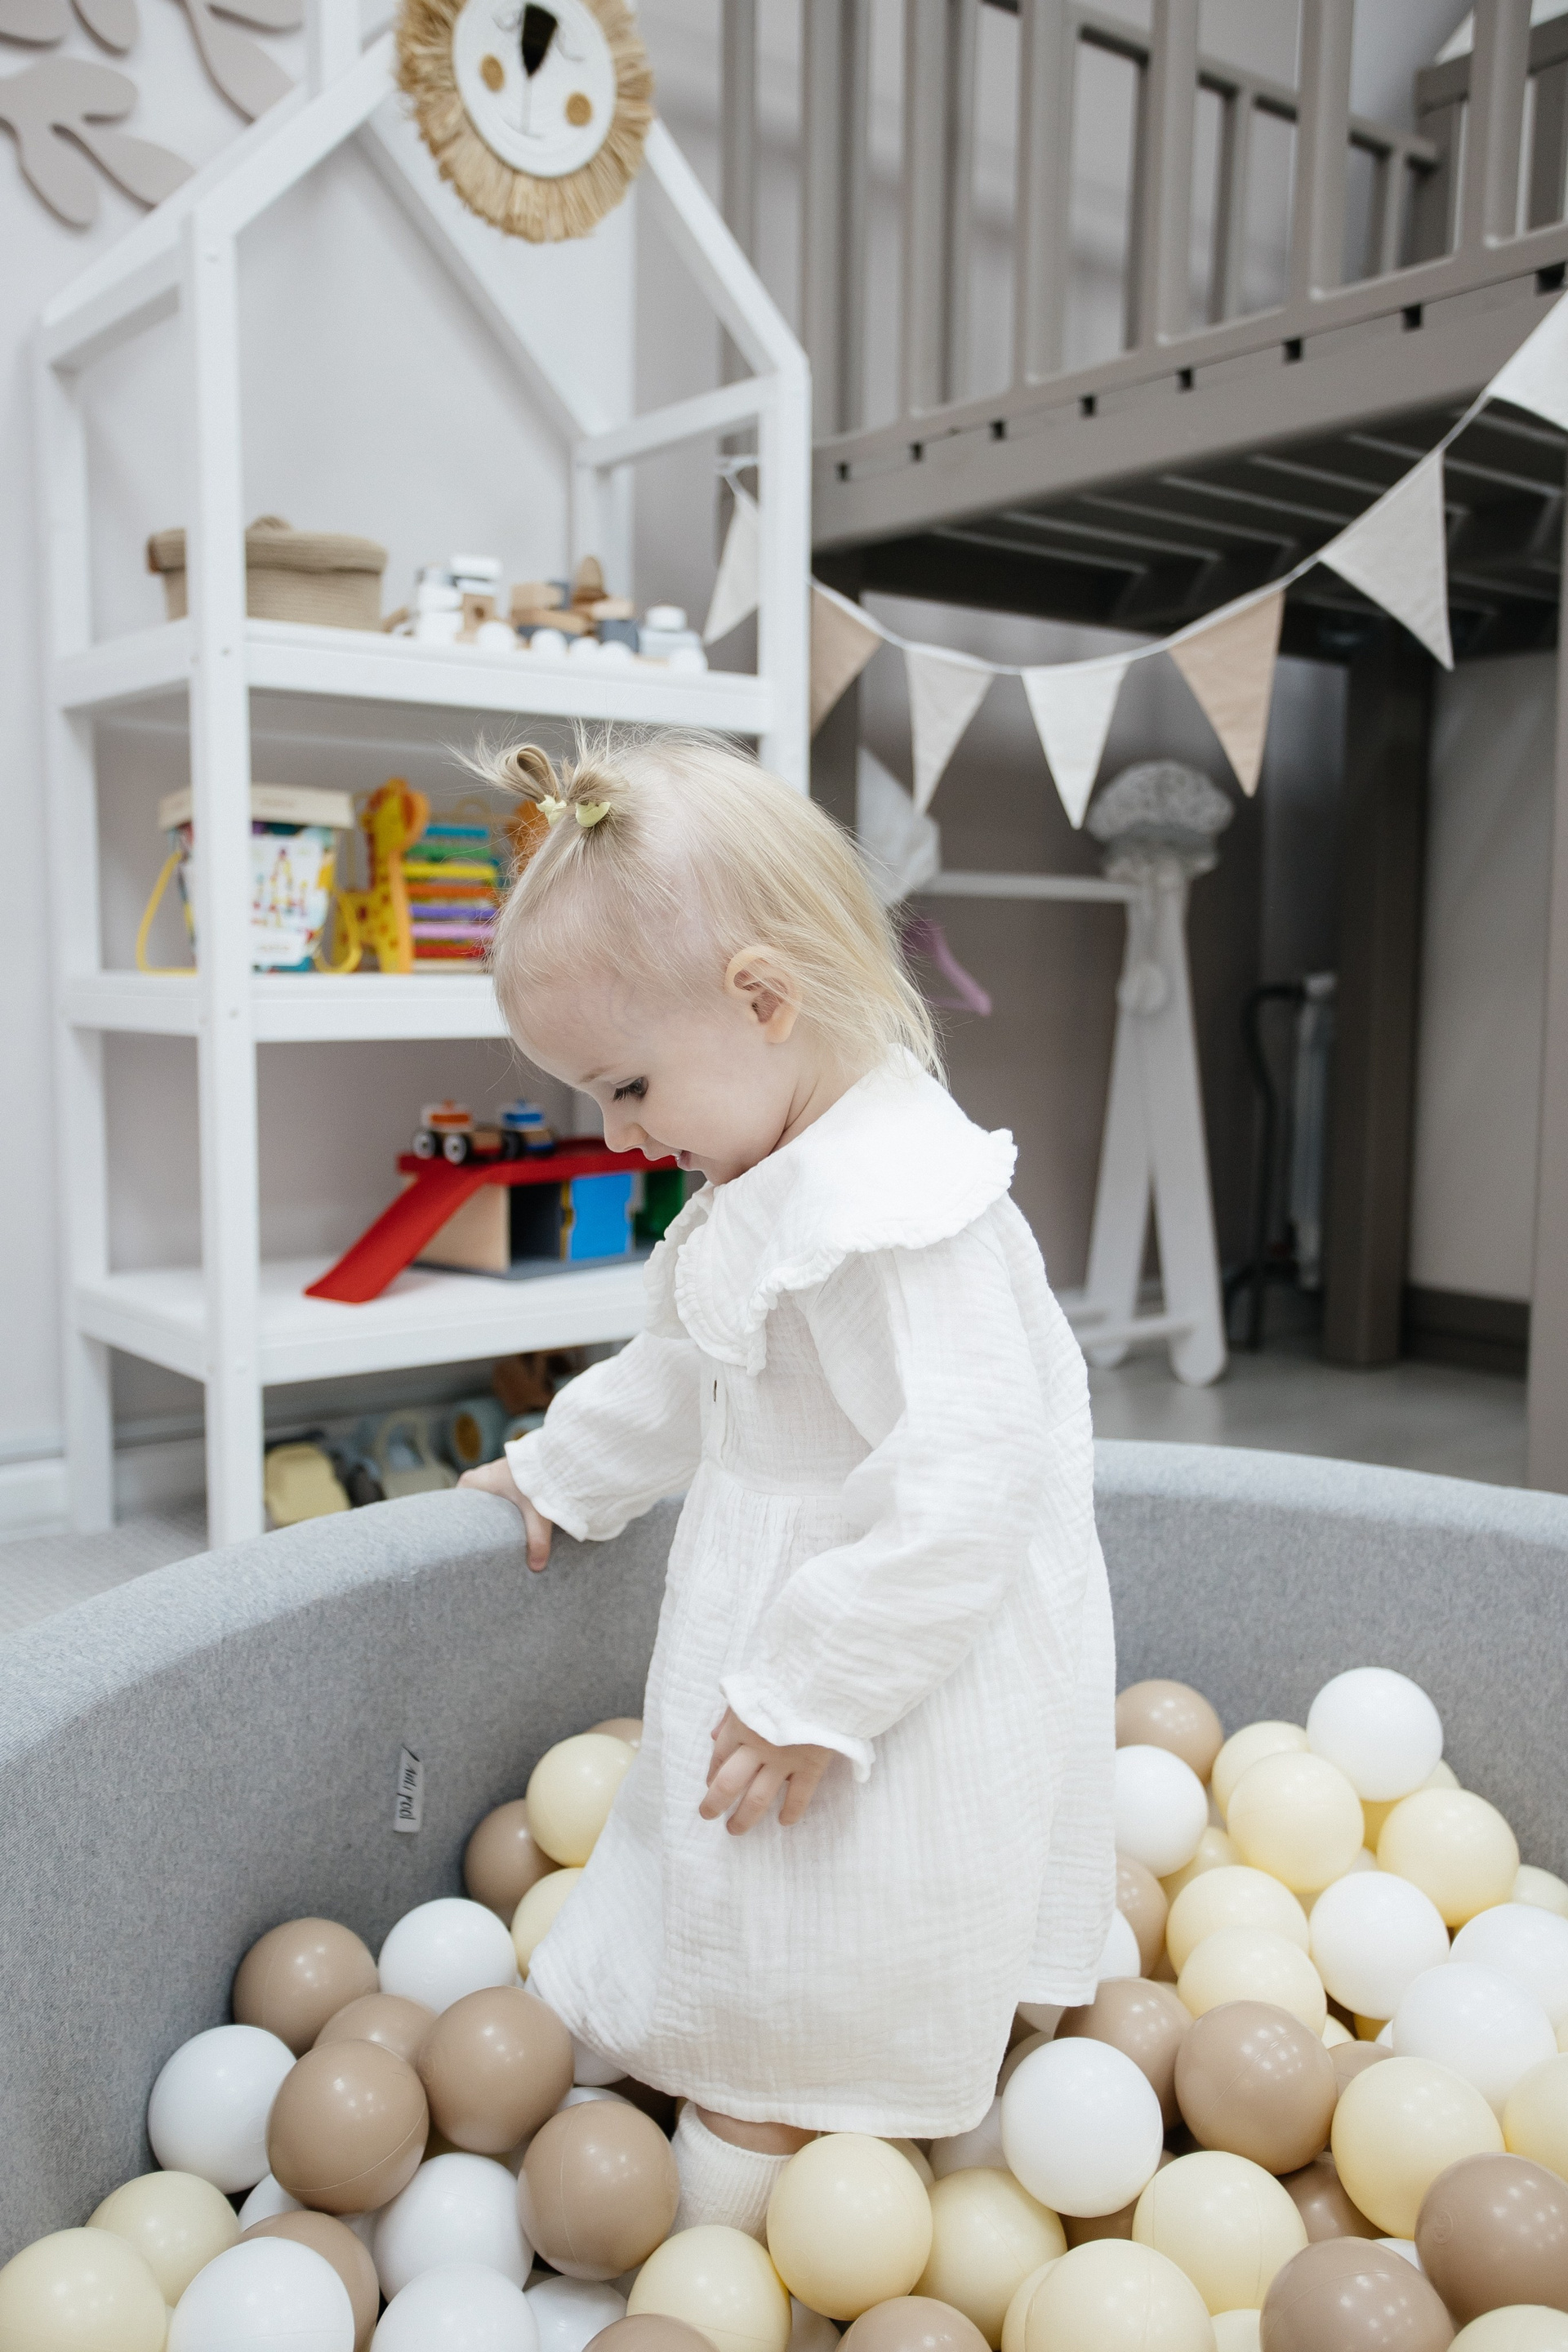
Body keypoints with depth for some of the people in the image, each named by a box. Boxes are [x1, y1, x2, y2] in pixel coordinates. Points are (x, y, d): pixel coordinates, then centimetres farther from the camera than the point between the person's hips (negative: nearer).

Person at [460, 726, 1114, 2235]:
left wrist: (810, 1695, -26)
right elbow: (687, 1374, 23)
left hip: (888, 1709, -10)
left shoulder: (897, 1204, -28)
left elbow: (961, 1481, -32)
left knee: (774, 2092, 6)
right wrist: (566, 1472, 35)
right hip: (787, 1657, 10)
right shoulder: (776, 1178, 7)